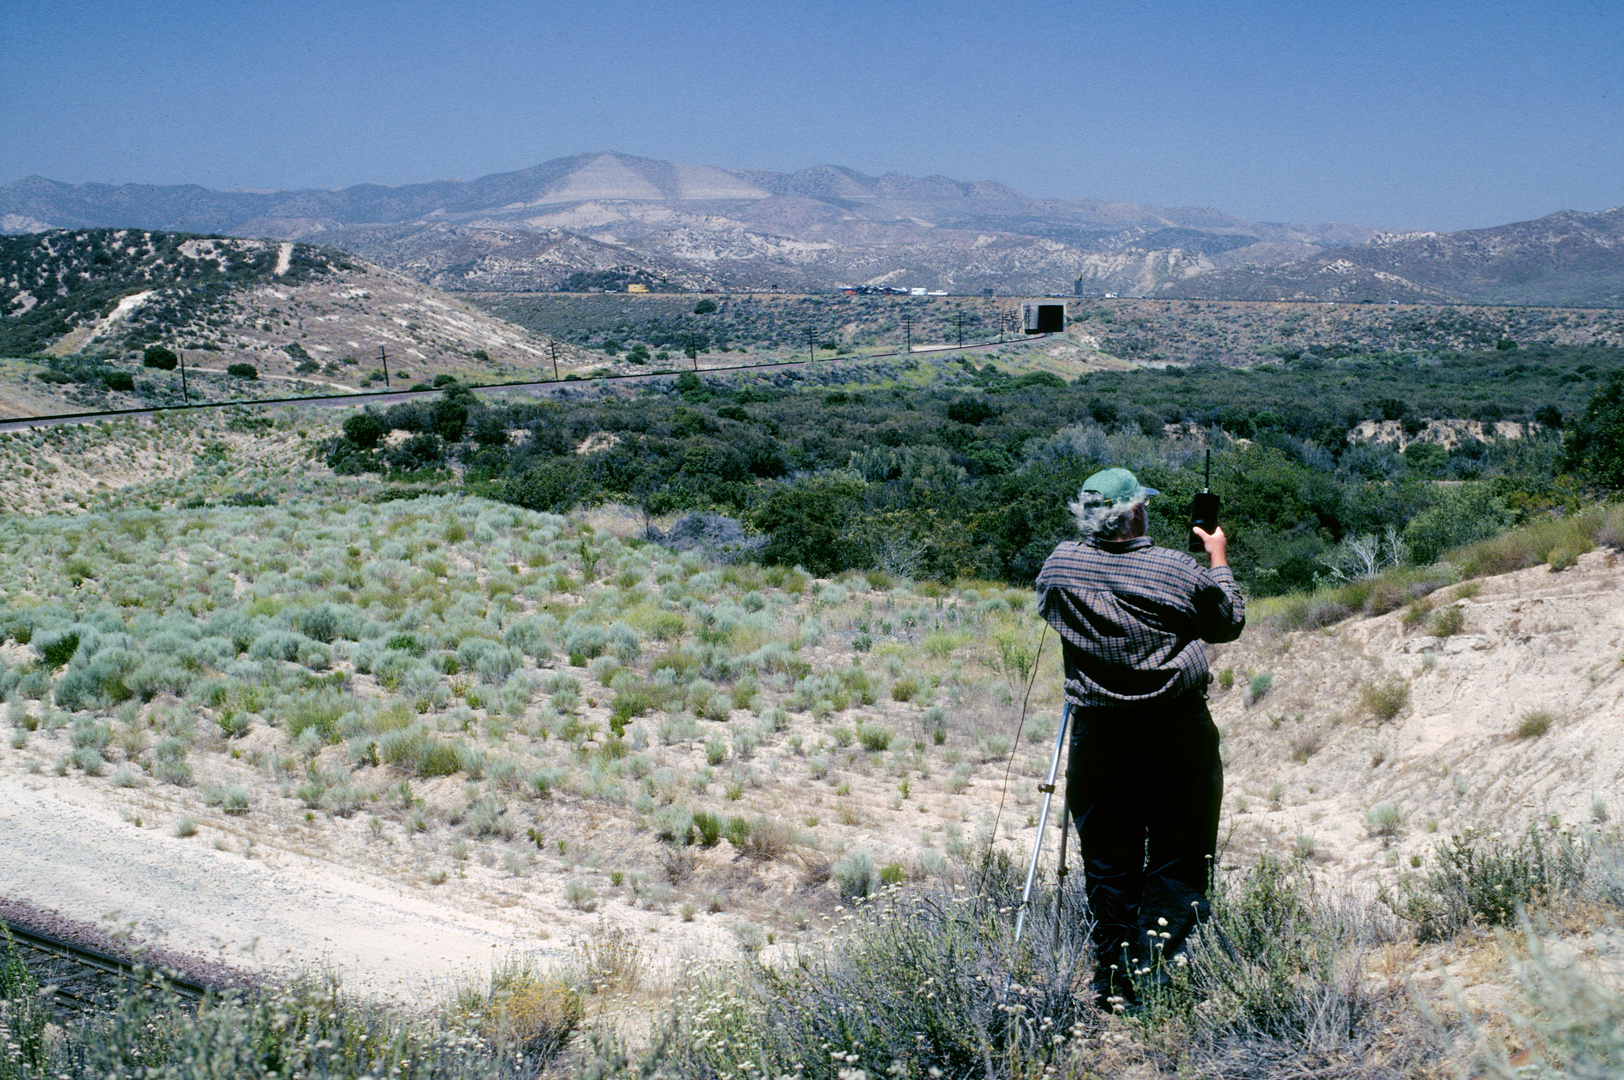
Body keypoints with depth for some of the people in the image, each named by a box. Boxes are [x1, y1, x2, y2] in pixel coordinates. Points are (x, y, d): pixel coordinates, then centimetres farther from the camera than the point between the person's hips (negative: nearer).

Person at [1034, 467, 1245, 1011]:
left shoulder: (1060, 566, -2)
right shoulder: (1175, 570, -8)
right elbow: (1229, 623, 7)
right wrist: (1219, 561, 20)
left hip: (1097, 731, 2)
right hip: (1178, 730, -2)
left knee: (1106, 860, 9)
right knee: (1178, 851, 8)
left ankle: (1114, 981, 11)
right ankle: (1160, 939, -4)